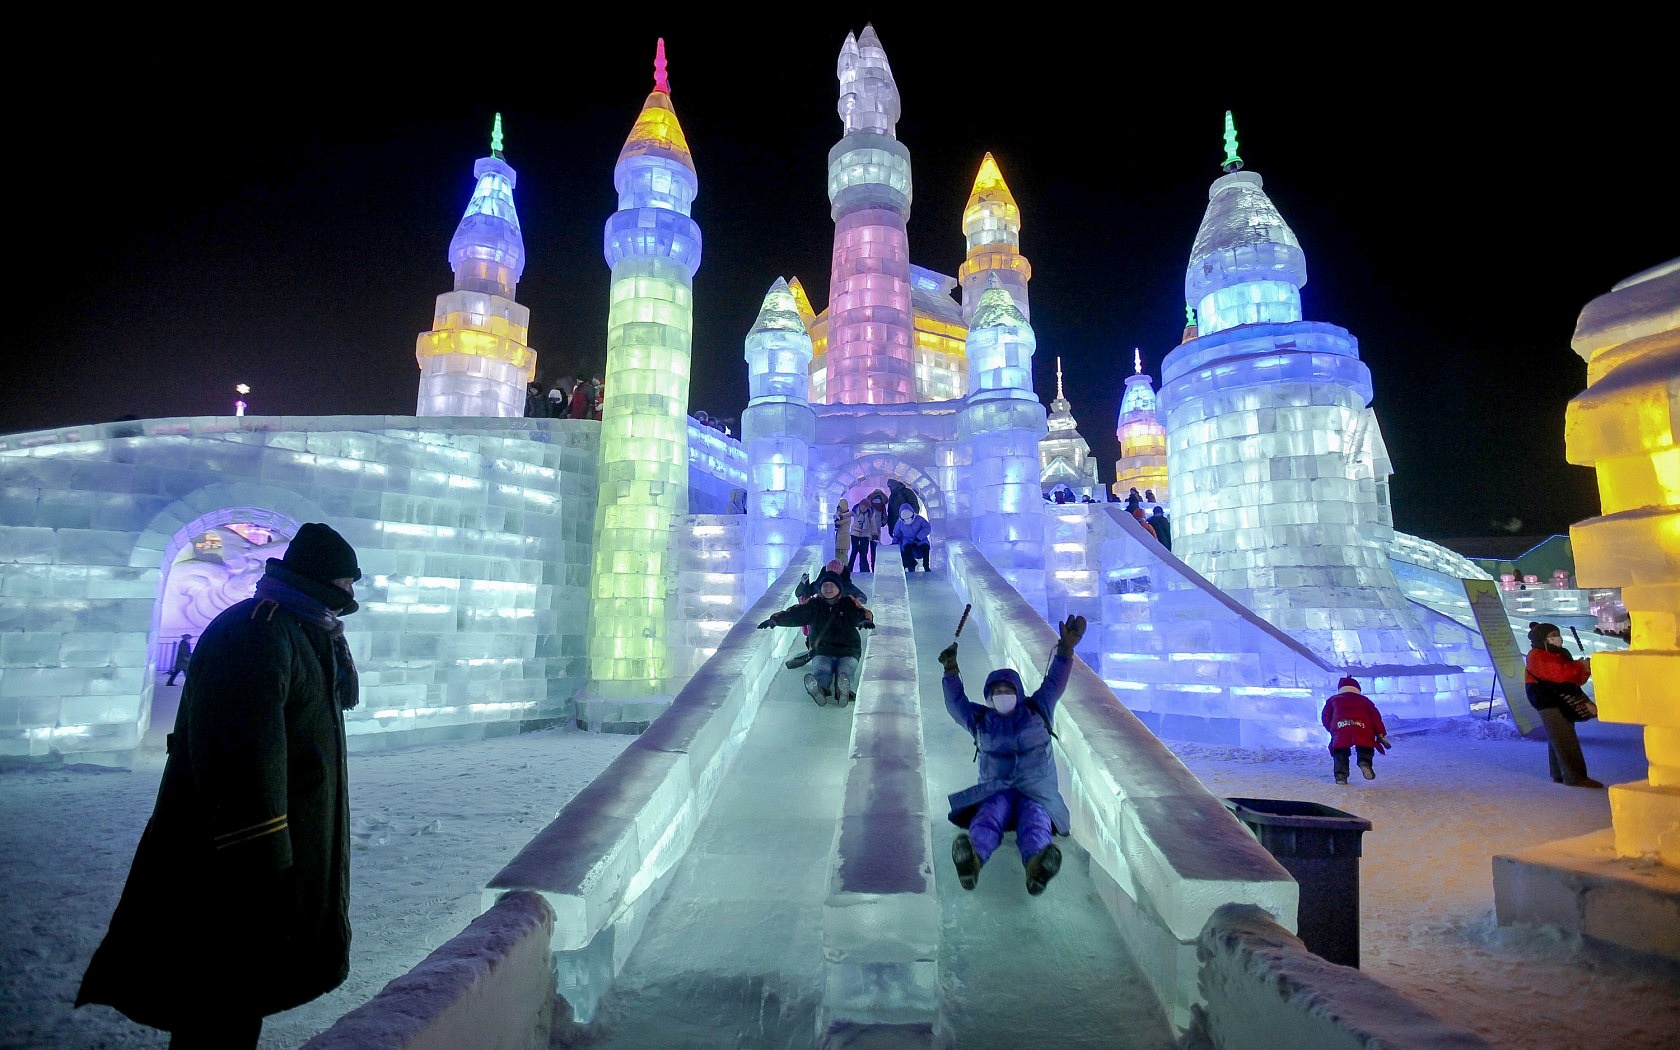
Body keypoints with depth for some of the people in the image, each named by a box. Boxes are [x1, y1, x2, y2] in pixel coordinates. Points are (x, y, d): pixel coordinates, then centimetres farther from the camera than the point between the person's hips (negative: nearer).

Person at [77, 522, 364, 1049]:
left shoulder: (300, 632, 10)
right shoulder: (256, 634, -24)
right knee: (226, 1005, 3)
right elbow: (243, 757, -30)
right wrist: (262, 863, -29)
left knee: (243, 990, 24)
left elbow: (344, 695, 22)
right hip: (236, 863, -11)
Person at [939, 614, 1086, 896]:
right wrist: (951, 672, -5)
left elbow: (1054, 683, 9)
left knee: (1035, 821, -35)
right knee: (988, 817, -35)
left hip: (1038, 792, 0)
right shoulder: (980, 719, 19)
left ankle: (1036, 864, -69)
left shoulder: (1037, 710, 18)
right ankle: (972, 858, -68)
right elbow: (956, 702, 10)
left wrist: (1065, 651, -5)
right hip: (995, 792, 0)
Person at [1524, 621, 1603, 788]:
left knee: (1558, 740, 13)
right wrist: (1580, 666, -12)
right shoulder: (1536, 656, -11)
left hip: (1564, 702, 9)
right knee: (1565, 741, -13)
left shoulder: (1560, 654, 18)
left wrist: (1584, 670, -3)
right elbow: (1558, 673, -24)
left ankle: (1559, 775, 19)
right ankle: (1575, 777, -15)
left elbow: (1575, 679, 17)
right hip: (1548, 701, -9)